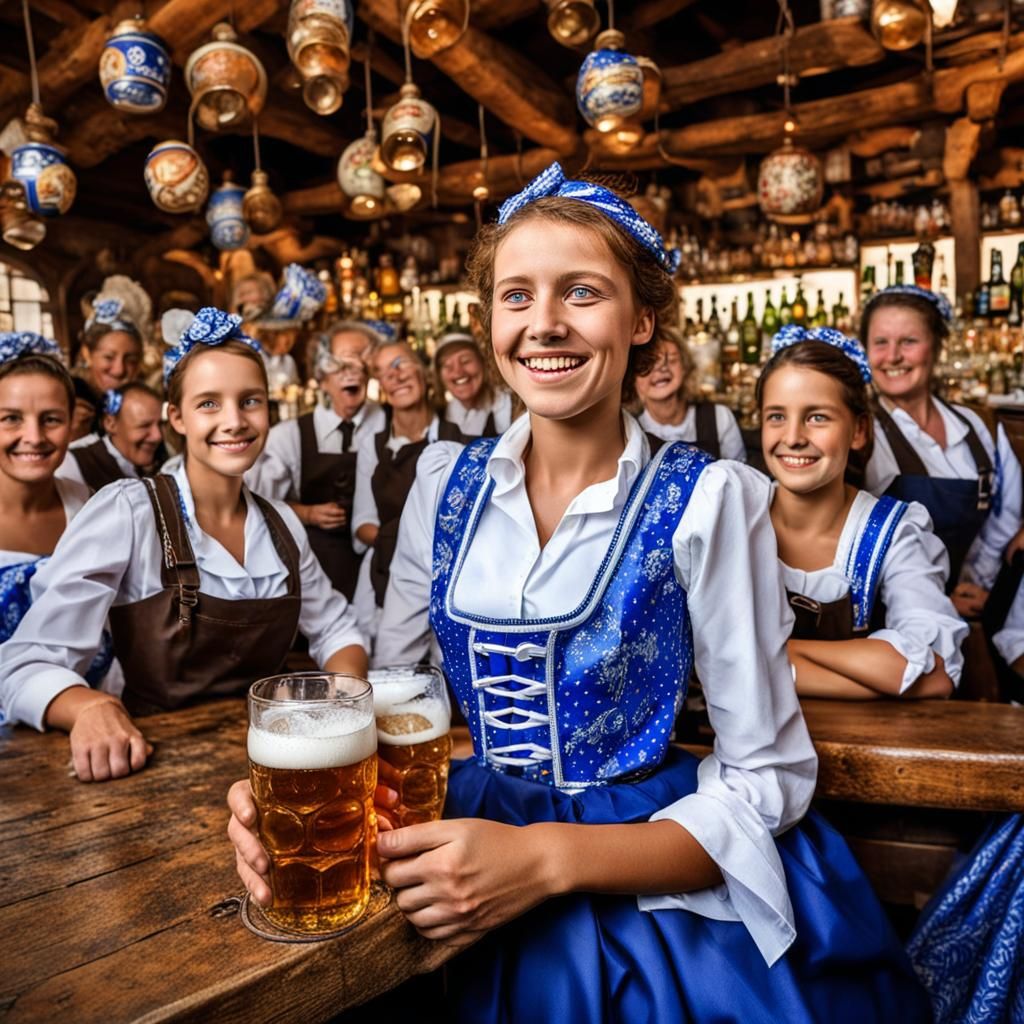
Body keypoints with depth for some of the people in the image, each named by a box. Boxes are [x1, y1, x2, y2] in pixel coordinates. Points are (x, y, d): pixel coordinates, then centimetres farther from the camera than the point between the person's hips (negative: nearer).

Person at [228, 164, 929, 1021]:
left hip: (653, 879, -2)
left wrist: (546, 859, -22)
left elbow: (765, 779, -10)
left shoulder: (707, 501, -12)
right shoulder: (447, 481, -1)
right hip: (470, 846, 3)